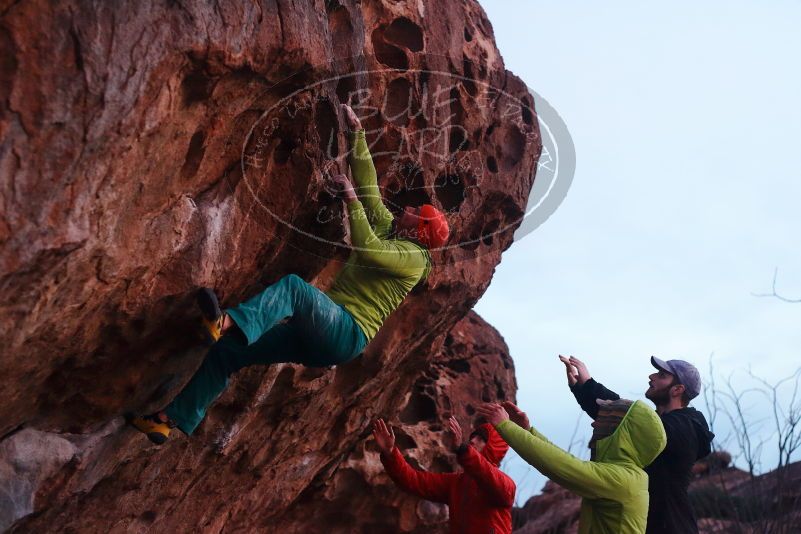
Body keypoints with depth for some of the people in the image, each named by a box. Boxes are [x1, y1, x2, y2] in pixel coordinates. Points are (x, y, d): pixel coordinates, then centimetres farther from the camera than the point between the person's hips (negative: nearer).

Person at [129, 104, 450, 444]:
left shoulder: (414, 256, -2)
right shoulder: (387, 228, 23)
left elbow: (366, 249, -21)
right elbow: (368, 186, 25)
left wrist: (351, 198, -17)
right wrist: (356, 133, 24)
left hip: (348, 334, -8)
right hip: (323, 332, 8)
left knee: (293, 286, -35)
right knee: (227, 350, -2)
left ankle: (225, 323, -57)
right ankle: (171, 420, -1)